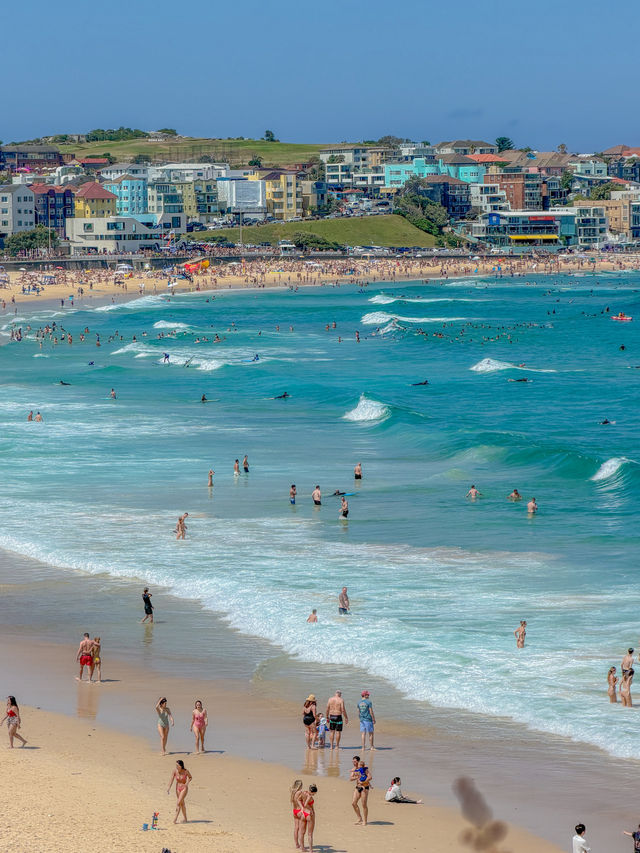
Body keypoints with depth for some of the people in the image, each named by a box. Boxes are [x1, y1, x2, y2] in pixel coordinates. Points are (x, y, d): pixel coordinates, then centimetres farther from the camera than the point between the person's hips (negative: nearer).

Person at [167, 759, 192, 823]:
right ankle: (185, 818, 26)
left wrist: (187, 782, -16)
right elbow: (171, 780, -17)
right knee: (182, 803, 14)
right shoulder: (175, 771, -11)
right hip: (178, 788, 4)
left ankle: (175, 818, -17)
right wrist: (169, 788, -30)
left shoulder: (186, 771, -17)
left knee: (179, 803, -15)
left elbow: (190, 777, 2)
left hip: (184, 788, -4)